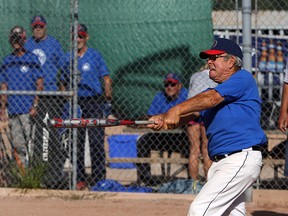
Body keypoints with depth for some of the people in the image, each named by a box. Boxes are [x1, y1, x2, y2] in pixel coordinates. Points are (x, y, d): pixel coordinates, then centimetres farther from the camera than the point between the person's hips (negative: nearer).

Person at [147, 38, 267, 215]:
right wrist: (163, 119, -14)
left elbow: (211, 99, -20)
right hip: (220, 162, 10)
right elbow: (192, 113, 6)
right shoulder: (216, 90, 21)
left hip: (241, 160, -10)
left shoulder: (243, 78, -5)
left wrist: (176, 110, -30)